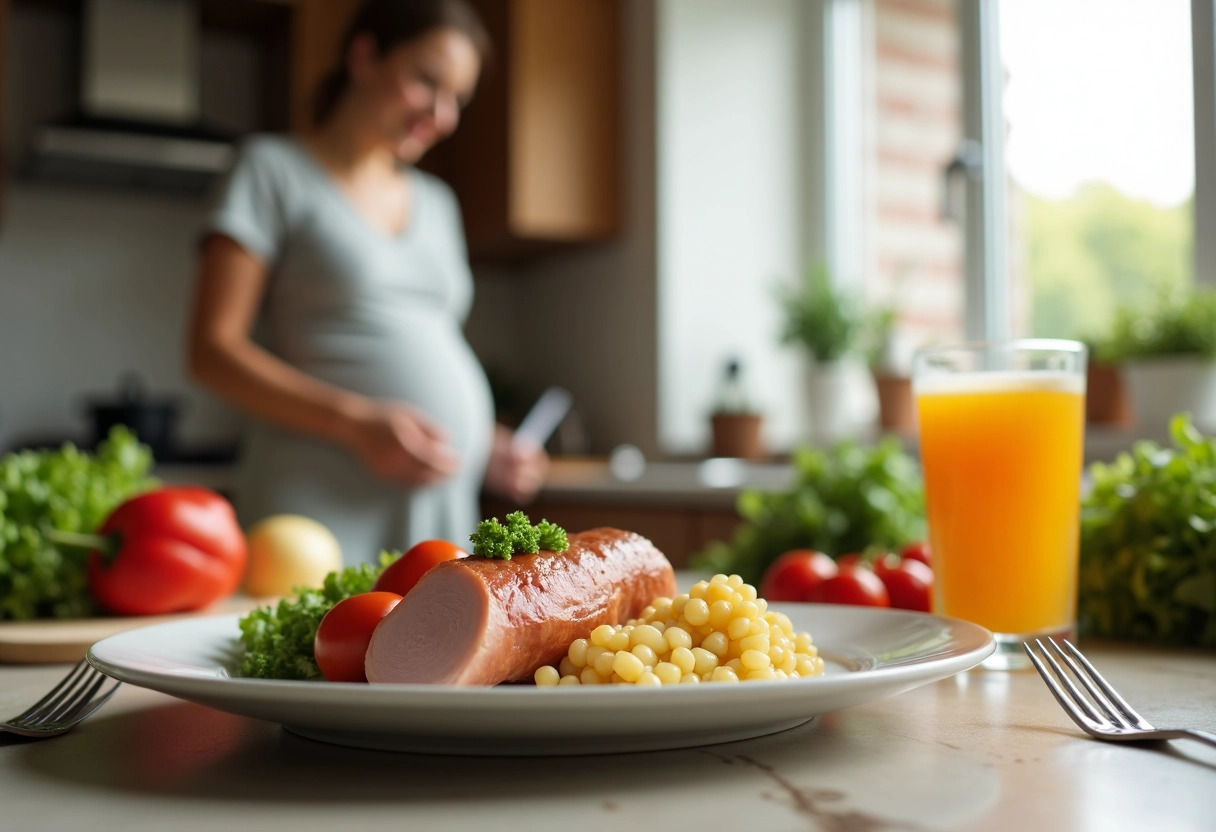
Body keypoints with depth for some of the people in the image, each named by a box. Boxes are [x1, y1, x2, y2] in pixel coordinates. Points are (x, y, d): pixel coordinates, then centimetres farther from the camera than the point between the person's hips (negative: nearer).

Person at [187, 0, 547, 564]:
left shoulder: (436, 204, 20)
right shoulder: (274, 169, 3)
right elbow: (212, 352, -6)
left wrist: (488, 447, 6)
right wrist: (357, 423, -18)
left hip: (442, 513, 6)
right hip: (320, 505, -5)